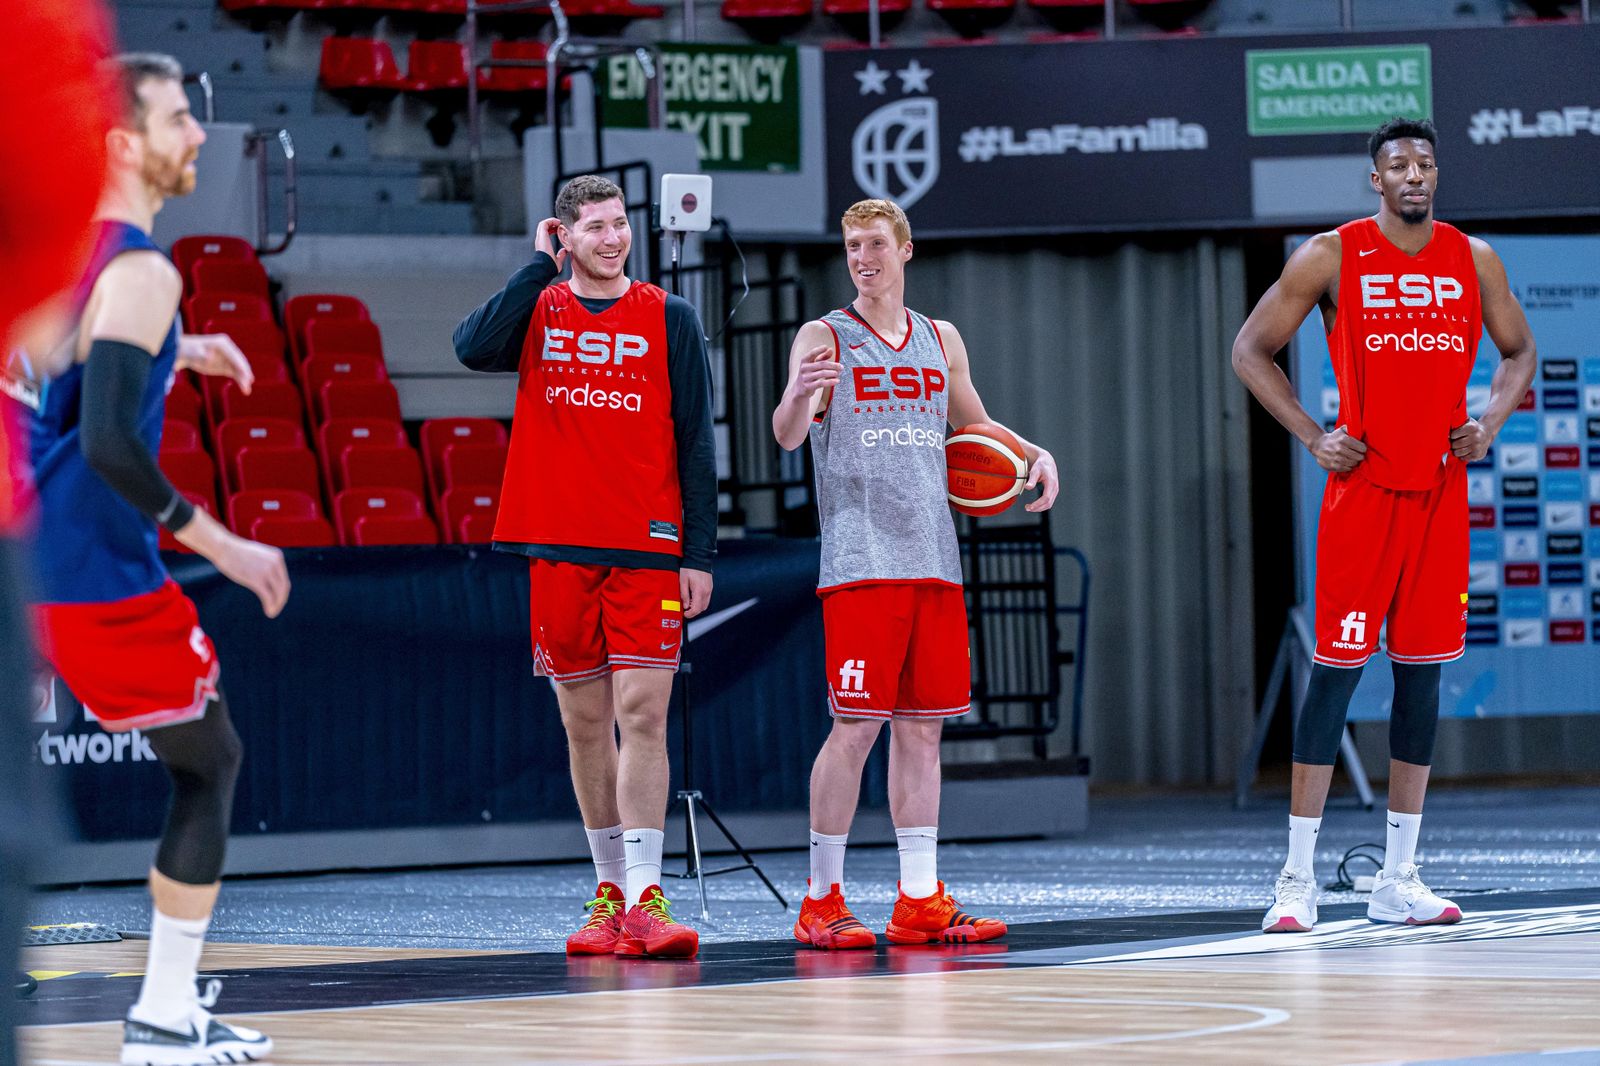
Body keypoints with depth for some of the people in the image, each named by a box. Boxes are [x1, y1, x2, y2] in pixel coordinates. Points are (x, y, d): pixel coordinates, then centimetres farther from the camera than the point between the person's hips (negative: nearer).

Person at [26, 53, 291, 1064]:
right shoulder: (140, 273, -17)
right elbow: (108, 442, -26)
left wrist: (175, 353, 26)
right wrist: (221, 545, -20)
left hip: (25, 562, 8)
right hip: (98, 575, -7)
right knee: (210, 762, 7)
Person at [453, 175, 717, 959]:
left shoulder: (669, 320, 5)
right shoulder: (536, 310, 7)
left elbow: (695, 444, 4)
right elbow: (473, 347, -15)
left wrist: (699, 554, -3)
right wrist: (542, 267, -8)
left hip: (647, 550, -2)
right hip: (558, 547, 2)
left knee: (641, 712, -11)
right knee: (585, 723, 7)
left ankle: (646, 898, -16)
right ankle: (610, 893, 17)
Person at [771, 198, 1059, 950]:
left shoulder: (941, 341, 15)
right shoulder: (823, 339, 0)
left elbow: (974, 424, 29)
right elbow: (788, 437, -13)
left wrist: (1033, 455, 10)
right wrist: (799, 397, -36)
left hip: (933, 562, 5)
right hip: (859, 562, -5)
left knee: (921, 726, 6)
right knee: (856, 726, -8)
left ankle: (920, 901, 9)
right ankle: (821, 901, -1)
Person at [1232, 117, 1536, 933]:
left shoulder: (1474, 261, 7)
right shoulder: (1331, 256, -3)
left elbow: (1517, 353, 20)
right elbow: (1251, 350, 2)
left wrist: (1489, 424, 2)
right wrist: (1313, 437, -6)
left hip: (1440, 493, 4)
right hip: (1361, 490, -4)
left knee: (1422, 671, 6)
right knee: (1336, 669, -6)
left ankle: (1398, 880, 11)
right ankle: (1298, 878, -3)